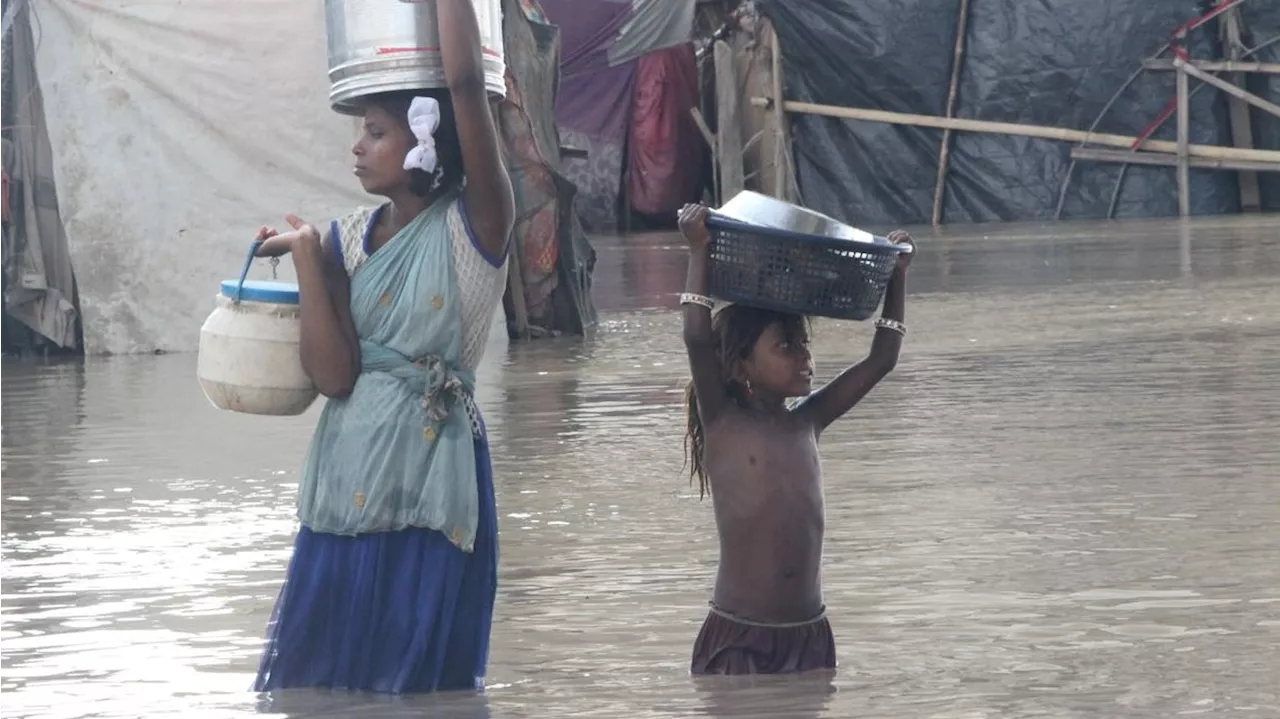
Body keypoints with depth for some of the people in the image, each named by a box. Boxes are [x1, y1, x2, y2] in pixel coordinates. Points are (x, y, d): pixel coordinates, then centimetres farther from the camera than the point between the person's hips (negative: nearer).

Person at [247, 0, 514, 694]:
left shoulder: (474, 227, -8)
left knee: (419, 677, 2)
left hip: (431, 478, -5)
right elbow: (333, 374, -4)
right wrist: (305, 253, -7)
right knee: (317, 674, 10)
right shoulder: (350, 238, 6)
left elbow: (466, 85, -21)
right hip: (348, 475, 5)